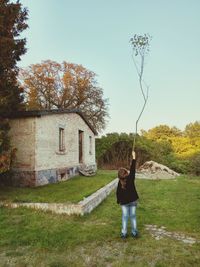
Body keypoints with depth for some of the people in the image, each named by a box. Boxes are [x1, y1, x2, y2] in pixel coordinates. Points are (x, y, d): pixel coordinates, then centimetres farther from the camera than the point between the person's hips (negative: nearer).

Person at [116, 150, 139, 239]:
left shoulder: (120, 182, -13)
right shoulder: (131, 178, -15)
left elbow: (118, 193, -5)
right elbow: (132, 169, -8)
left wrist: (118, 201, 11)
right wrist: (134, 157, -2)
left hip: (124, 202, 0)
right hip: (133, 200, 1)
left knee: (125, 217, 9)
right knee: (133, 216, 13)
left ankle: (124, 233, 13)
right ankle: (134, 232, 21)